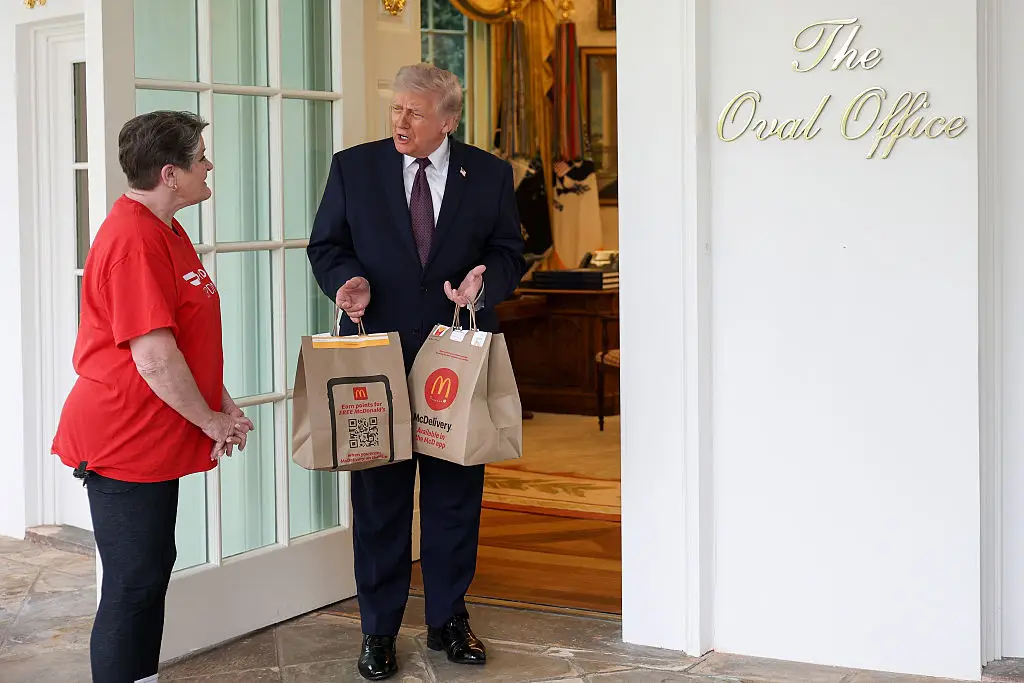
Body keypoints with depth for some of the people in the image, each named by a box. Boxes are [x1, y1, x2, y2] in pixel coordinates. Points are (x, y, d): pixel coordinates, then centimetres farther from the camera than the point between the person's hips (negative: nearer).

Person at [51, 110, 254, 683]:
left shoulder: (165, 231, 12)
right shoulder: (134, 240, -22)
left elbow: (190, 337, 20)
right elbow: (155, 358, -25)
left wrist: (223, 404, 10)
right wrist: (211, 421, -12)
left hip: (154, 440, 10)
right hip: (126, 443, -10)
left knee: (153, 570, 17)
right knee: (133, 585, -2)